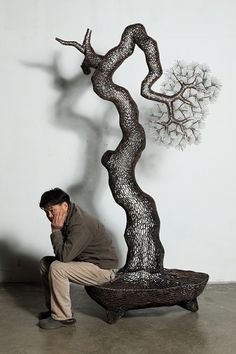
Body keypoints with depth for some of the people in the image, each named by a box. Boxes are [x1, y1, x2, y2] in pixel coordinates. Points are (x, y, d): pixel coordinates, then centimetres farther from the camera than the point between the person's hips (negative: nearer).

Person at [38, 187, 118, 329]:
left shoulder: (80, 224, -28)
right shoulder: (69, 216, 2)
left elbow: (64, 256, -31)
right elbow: (63, 254, 16)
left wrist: (56, 230, -22)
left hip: (103, 268, -10)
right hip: (86, 260, 10)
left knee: (56, 268, -24)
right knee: (45, 262, 8)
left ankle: (62, 317, -11)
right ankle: (54, 308, 15)